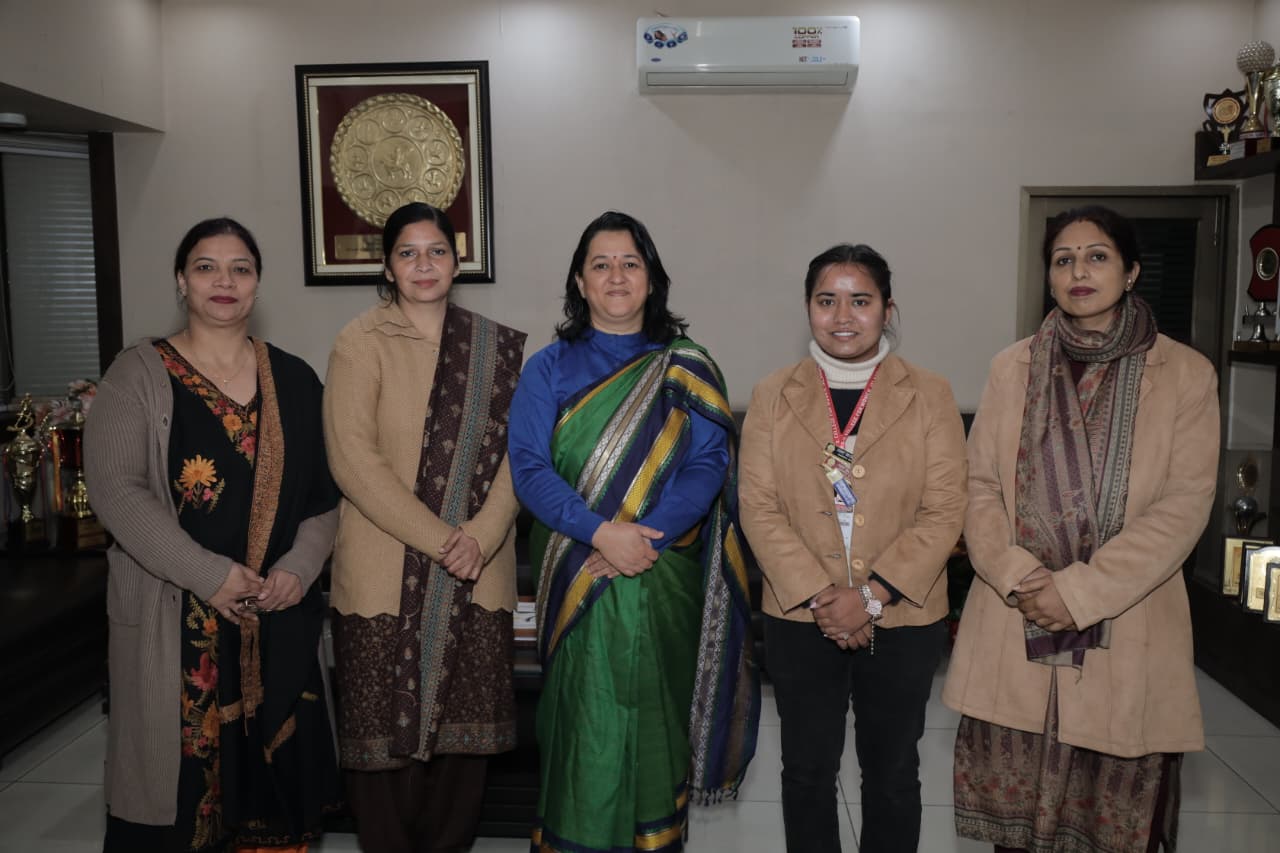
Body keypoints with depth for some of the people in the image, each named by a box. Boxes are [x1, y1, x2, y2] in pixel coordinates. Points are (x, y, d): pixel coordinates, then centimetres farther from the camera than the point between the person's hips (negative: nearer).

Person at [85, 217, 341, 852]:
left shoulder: (293, 380, 10)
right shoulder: (140, 375, 1)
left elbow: (324, 492, 9)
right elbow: (115, 489, -9)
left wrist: (300, 566, -8)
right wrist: (209, 574, -17)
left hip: (280, 614, 3)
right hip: (174, 618, -2)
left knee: (275, 772, 8)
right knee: (182, 772, 3)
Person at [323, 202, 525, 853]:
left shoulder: (495, 346, 9)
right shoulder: (361, 343, -2)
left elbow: (515, 450, 5)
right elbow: (353, 459, -10)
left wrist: (481, 534, -10)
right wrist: (436, 538, -14)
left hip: (477, 576, 3)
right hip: (387, 573, -3)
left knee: (463, 725, 8)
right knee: (385, 727, 3)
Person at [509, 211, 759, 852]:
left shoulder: (686, 370, 6)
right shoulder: (549, 368, 4)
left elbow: (708, 463, -4)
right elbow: (529, 467, -6)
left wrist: (646, 537, -18)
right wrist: (602, 533, -20)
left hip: (665, 579, 1)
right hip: (578, 583, -1)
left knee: (656, 725, 10)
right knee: (587, 733, 1)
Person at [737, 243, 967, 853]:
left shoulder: (929, 396, -2)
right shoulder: (772, 397, 1)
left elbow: (944, 512, -7)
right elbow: (760, 509, -5)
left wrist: (872, 596, -16)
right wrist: (820, 597, -16)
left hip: (903, 620, 0)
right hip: (800, 620, 1)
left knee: (892, 773, 15)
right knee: (807, 771, 14)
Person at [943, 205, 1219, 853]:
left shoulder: (1184, 374, 0)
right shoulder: (1012, 368, 8)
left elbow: (1185, 504, -7)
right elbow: (979, 485, 5)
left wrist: (1081, 590, -15)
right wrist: (1018, 577, -12)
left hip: (1125, 634, -1)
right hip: (1015, 629, 2)